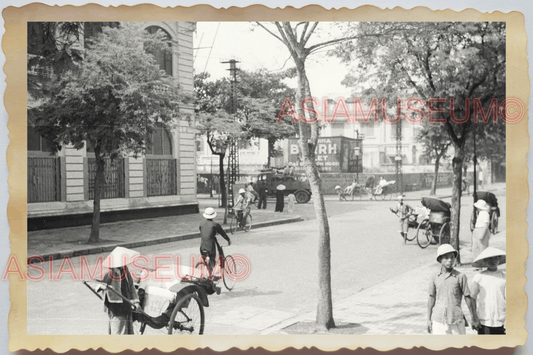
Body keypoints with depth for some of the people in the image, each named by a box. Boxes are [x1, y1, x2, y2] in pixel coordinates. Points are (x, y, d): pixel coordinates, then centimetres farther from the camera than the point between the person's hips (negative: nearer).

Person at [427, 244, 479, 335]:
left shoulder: (460, 277, -6)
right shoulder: (435, 278, 1)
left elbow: (468, 298, 0)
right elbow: (431, 297, 8)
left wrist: (474, 319, 5)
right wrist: (429, 319, 10)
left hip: (456, 320, -1)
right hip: (438, 320, 2)